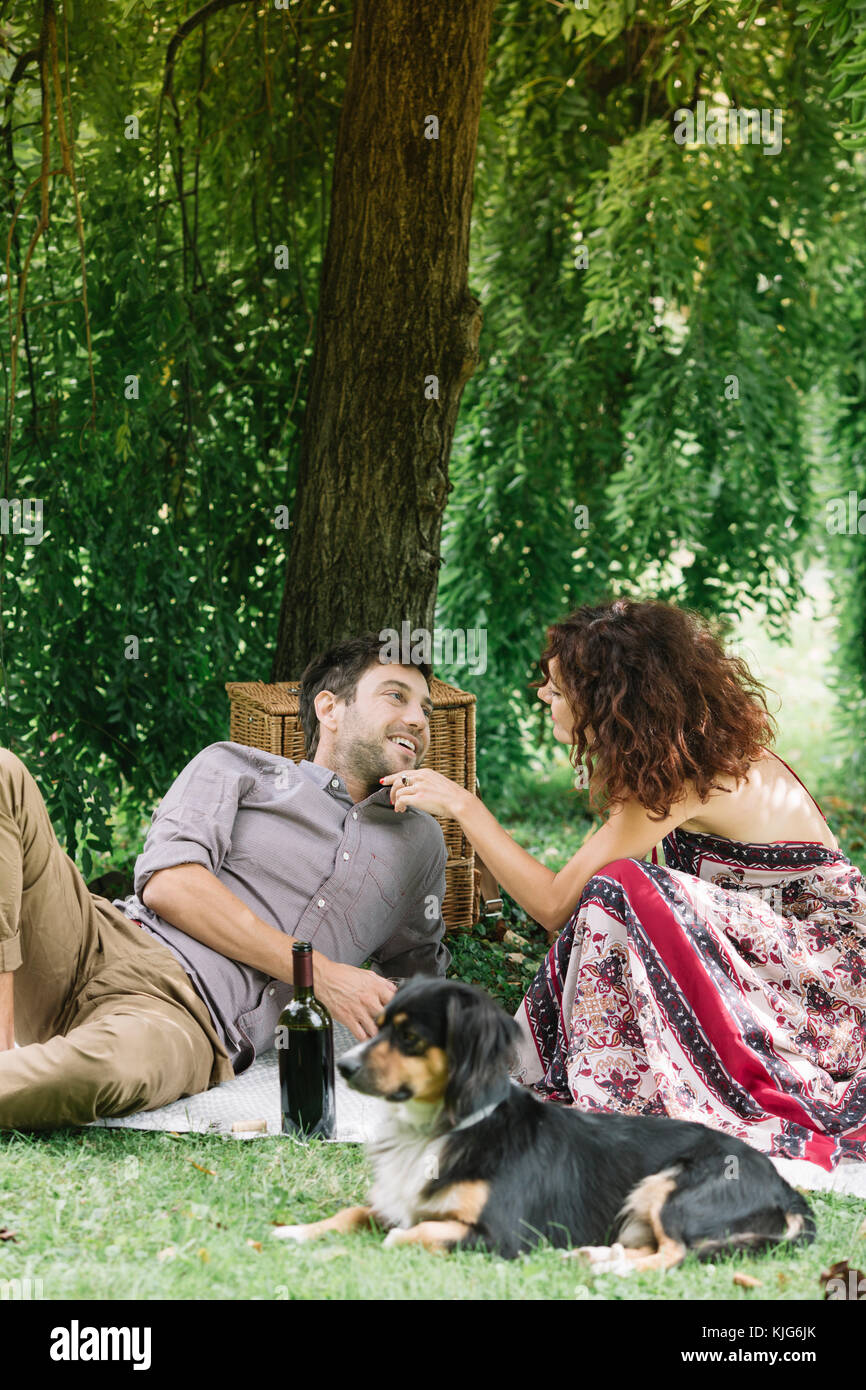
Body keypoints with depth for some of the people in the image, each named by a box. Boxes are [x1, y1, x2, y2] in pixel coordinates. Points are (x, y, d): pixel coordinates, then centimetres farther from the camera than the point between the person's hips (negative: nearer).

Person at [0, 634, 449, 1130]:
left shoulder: (419, 843, 30)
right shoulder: (236, 766, 19)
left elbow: (418, 973, 44)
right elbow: (167, 883, 1)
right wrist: (319, 975, -4)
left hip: (186, 1022, 0)